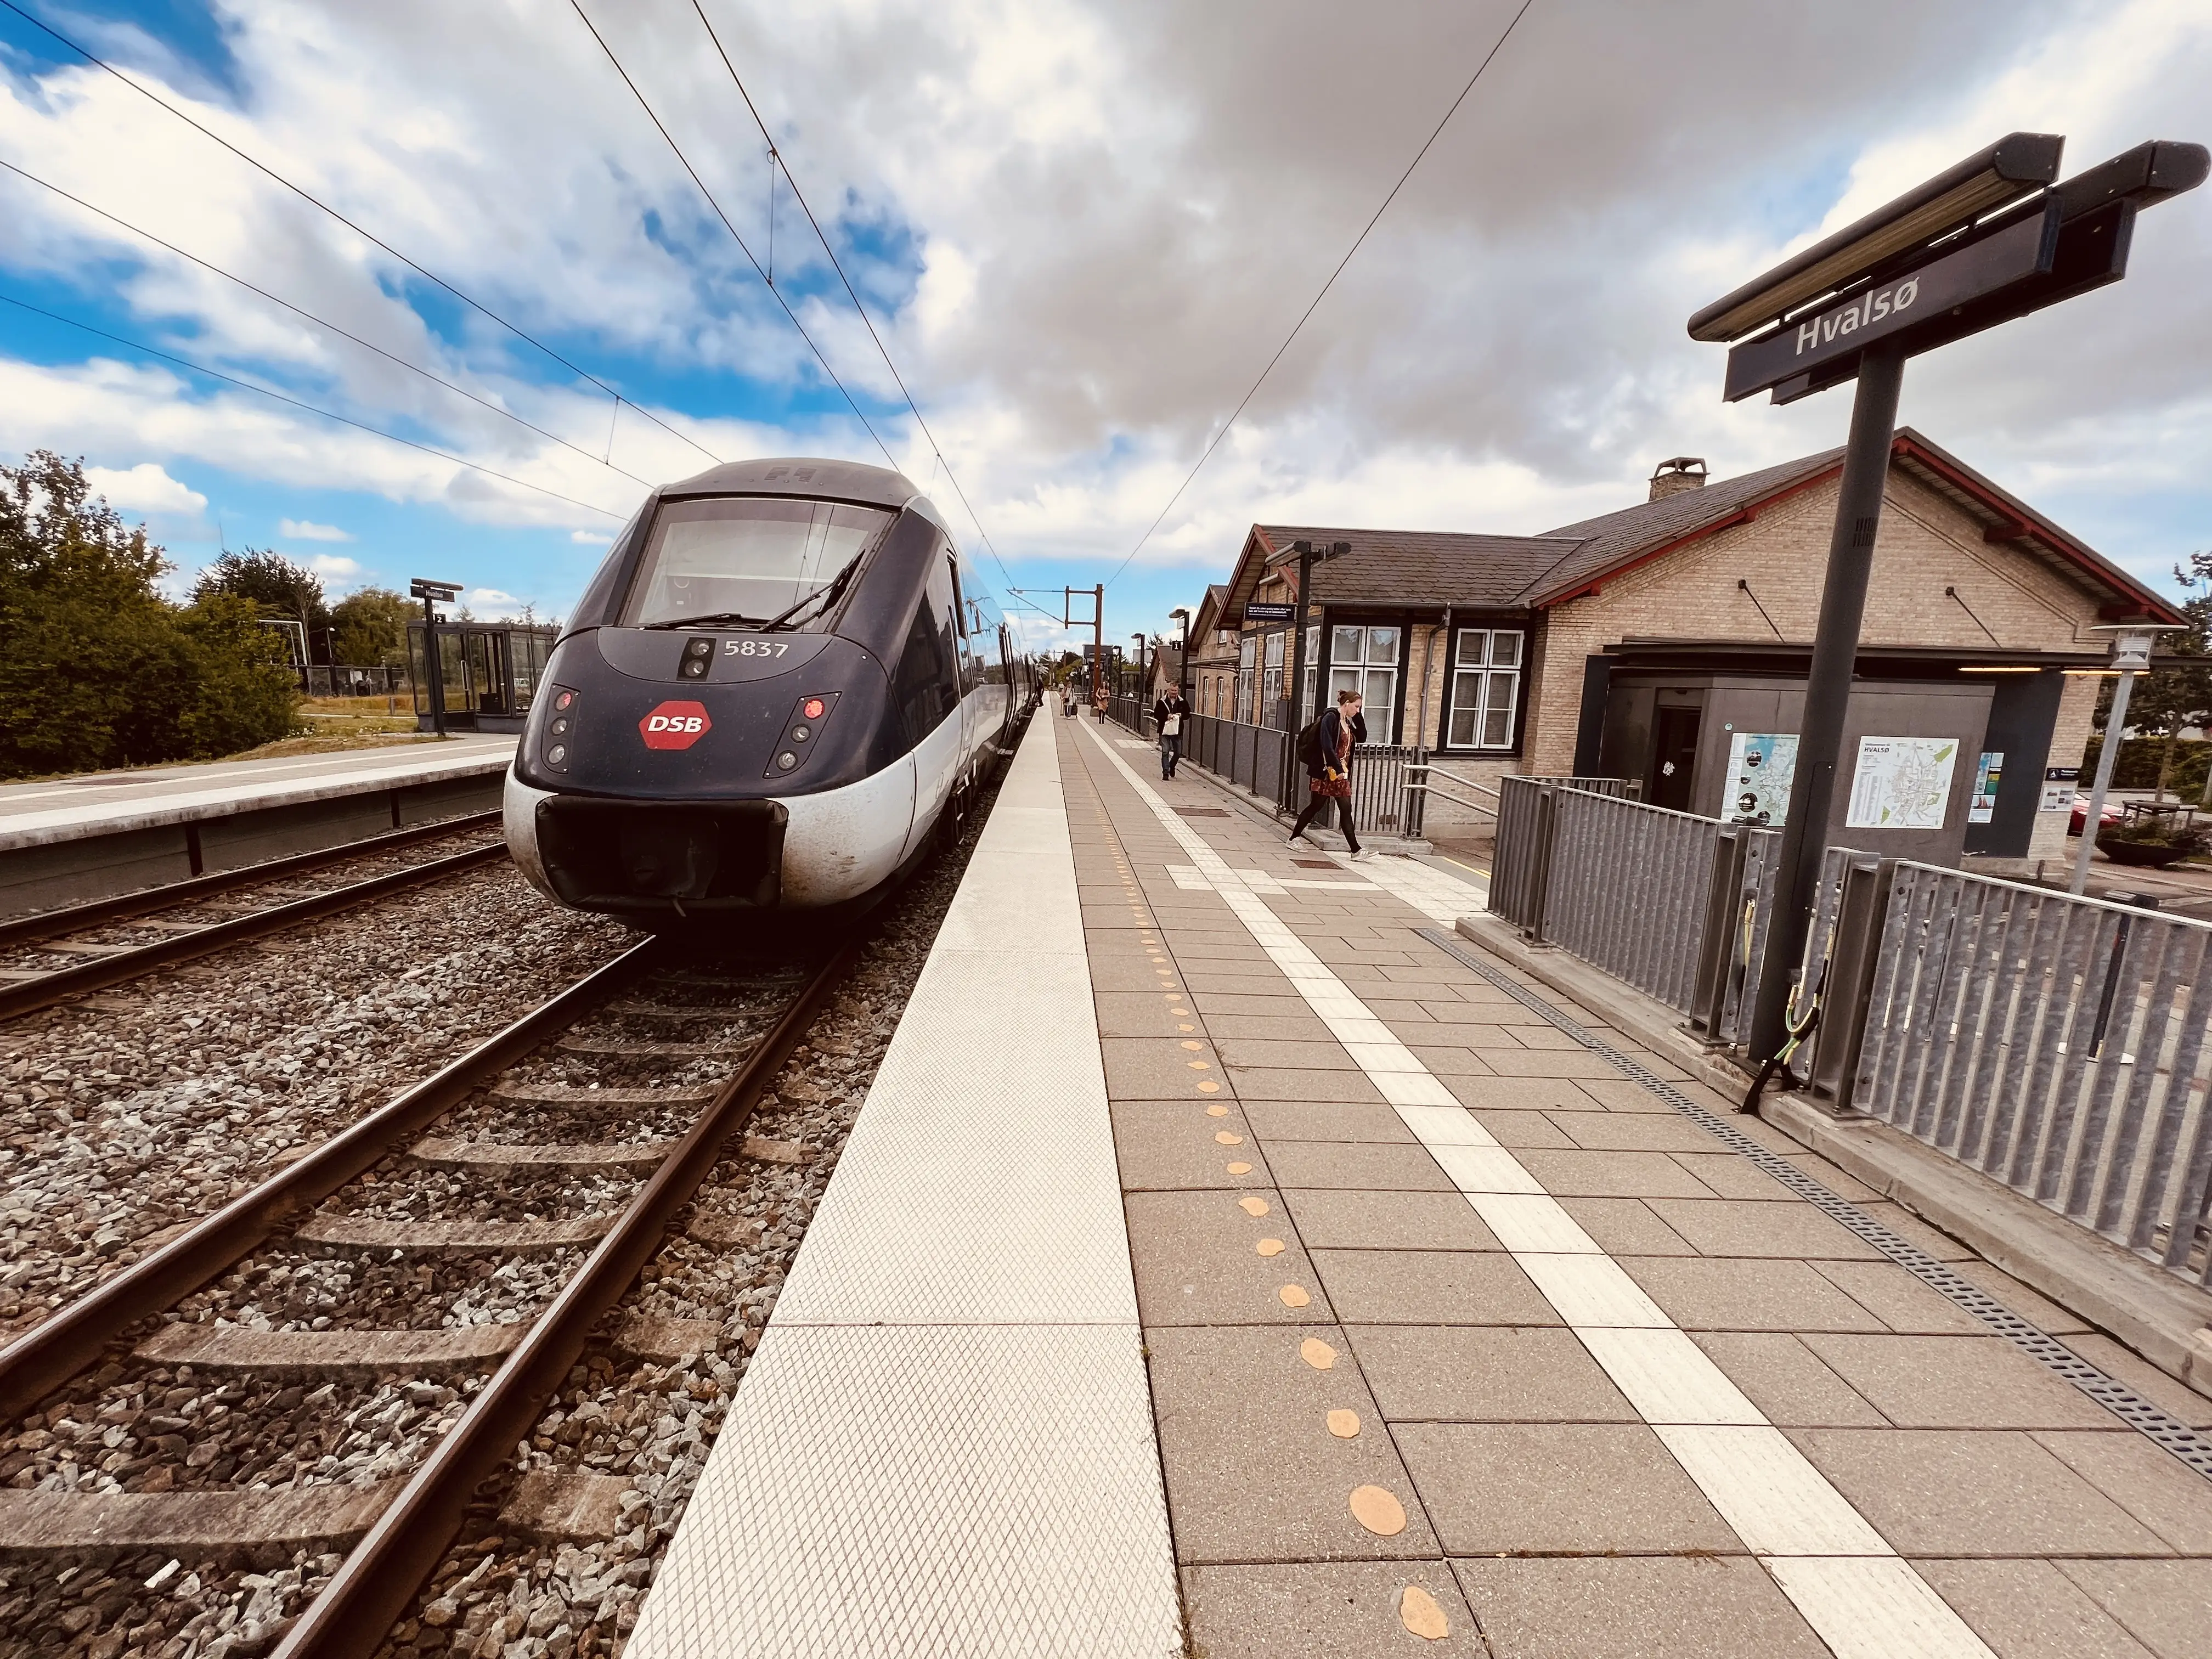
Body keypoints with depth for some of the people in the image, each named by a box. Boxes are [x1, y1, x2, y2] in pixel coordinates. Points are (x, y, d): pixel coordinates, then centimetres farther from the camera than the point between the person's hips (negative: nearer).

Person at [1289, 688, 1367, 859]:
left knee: (1346, 810, 3)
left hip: (1341, 772, 8)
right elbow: (1327, 747, -21)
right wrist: (1338, 769, -24)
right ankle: (1294, 838, 17)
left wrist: (1357, 715, 7)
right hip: (1327, 771, -8)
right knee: (1316, 805, 1)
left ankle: (1356, 851, 1)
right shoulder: (1331, 718, -12)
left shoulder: (1347, 721, 13)